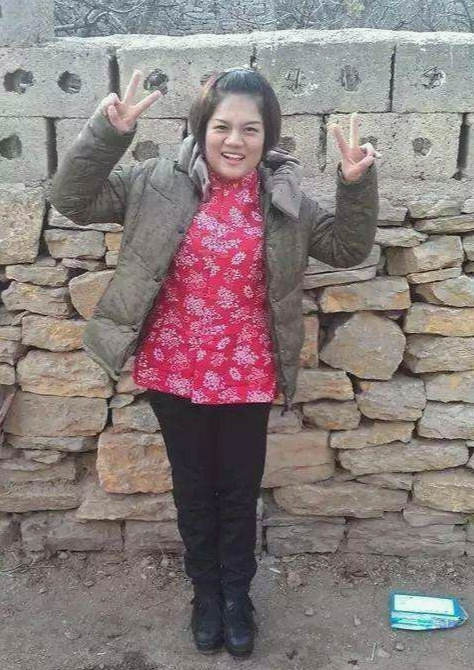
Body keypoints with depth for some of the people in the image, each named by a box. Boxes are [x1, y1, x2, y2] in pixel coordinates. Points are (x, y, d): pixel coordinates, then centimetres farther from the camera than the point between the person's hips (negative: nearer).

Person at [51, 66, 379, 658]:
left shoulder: (284, 199, -2)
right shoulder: (157, 184, -5)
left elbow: (348, 248, 3)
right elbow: (73, 199, -5)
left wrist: (357, 185, -13)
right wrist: (108, 133, -19)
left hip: (246, 377, 1)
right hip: (175, 372, 0)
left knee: (240, 489, 16)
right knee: (193, 487, 17)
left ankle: (237, 594, 41)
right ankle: (205, 592, 42)